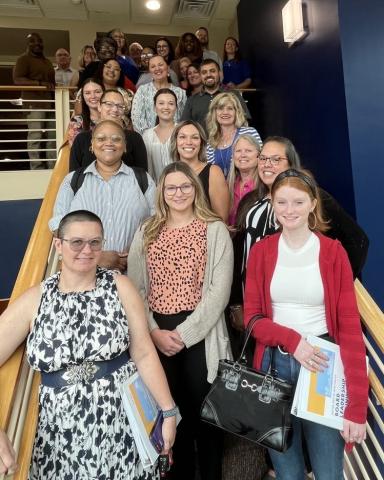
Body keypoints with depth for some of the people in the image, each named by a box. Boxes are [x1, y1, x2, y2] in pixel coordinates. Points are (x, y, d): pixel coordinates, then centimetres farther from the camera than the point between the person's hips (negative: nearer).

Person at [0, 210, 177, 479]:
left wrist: (168, 412, -6)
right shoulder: (34, 300, -5)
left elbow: (144, 354, -7)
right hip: (64, 426, 1)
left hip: (123, 417, 0)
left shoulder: (120, 287, -7)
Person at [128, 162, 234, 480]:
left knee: (203, 410, 9)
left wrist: (184, 333, -13)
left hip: (201, 335, -2)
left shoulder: (215, 230, -1)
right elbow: (134, 288, 3)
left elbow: (219, 291, -9)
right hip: (157, 336, 3)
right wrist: (154, 331, -8)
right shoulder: (146, 233, 8)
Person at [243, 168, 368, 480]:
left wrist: (357, 405, -12)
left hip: (324, 364, -1)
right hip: (275, 364, 2)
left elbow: (350, 326, -8)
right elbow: (251, 317, 0)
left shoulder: (333, 252, -5)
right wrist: (292, 339, -19)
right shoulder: (261, 251, 0)